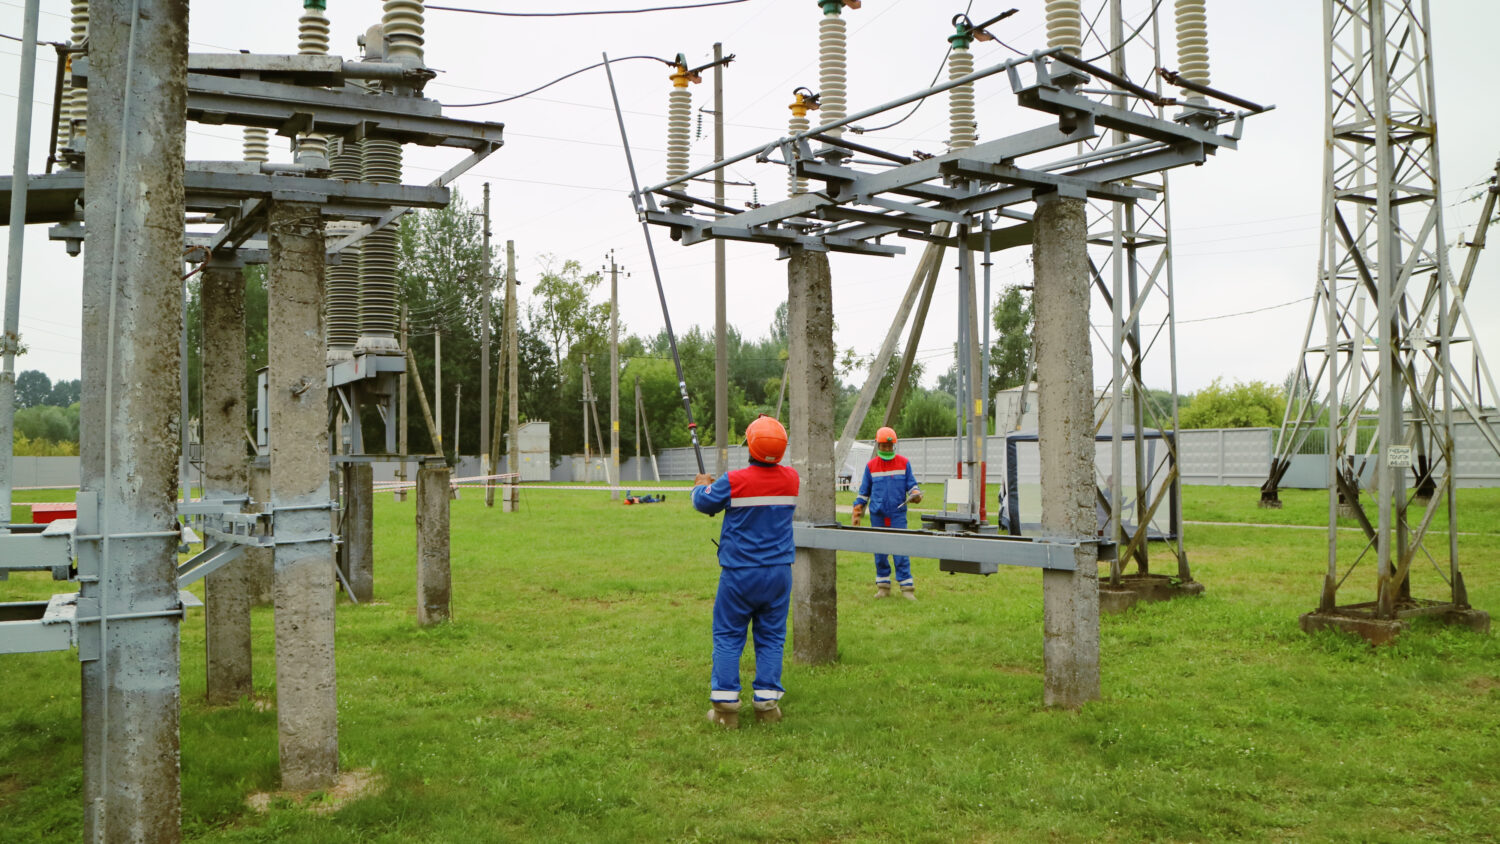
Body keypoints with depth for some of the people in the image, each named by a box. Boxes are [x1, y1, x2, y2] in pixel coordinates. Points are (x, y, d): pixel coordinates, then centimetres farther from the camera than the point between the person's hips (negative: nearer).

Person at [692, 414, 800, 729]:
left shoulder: (733, 481, -15)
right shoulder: (791, 479, -1)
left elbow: (704, 503, 2)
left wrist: (701, 485, 24)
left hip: (739, 573, -3)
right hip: (778, 573, 3)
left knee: (728, 637, 7)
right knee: (771, 637, 11)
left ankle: (725, 706, 8)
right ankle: (767, 704, 13)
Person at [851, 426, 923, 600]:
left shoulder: (904, 463, 5)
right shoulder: (871, 466, 8)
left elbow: (911, 484, 7)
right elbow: (864, 491, 14)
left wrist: (915, 494, -14)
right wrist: (857, 510, 9)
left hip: (898, 515, -2)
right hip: (877, 515, 2)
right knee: (880, 553, 5)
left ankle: (907, 588, -1)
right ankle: (883, 587, 15)